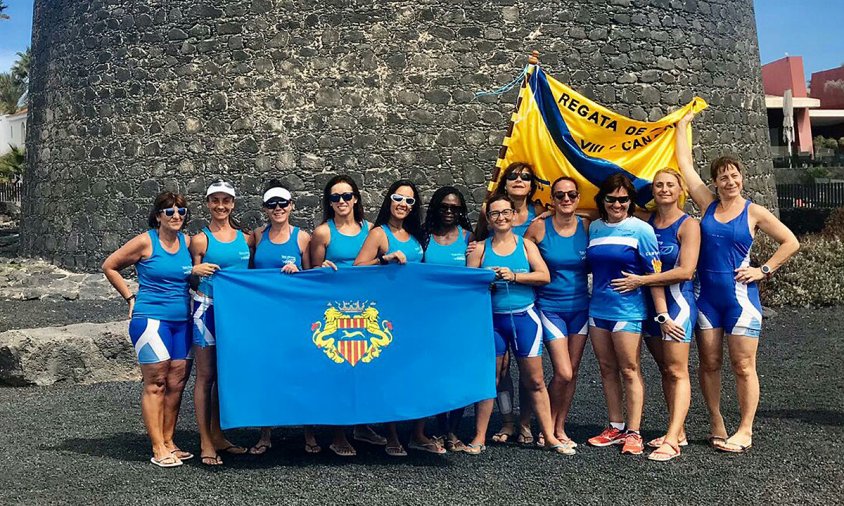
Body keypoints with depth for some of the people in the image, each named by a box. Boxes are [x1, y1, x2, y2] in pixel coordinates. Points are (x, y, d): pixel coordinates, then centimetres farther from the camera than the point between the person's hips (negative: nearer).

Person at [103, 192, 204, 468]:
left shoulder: (187, 242, 8)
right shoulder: (145, 242, -5)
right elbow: (109, 266, 3)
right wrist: (130, 298, 2)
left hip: (182, 320, 5)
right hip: (151, 318, -5)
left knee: (177, 383, 6)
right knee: (156, 383, -3)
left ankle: (168, 442, 18)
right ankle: (158, 450, 2)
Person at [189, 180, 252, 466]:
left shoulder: (246, 238, 9)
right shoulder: (200, 240, 0)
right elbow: (196, 279, 3)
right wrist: (198, 271, -19)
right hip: (208, 309, -4)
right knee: (206, 375, 0)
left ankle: (217, 435, 22)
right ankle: (205, 442, 6)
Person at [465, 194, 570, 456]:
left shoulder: (526, 245, 6)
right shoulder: (480, 248, 6)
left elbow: (544, 276, -4)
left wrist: (514, 276, -15)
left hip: (524, 317, 0)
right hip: (492, 319, 0)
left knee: (535, 380, 5)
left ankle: (549, 436, 13)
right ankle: (479, 438, 12)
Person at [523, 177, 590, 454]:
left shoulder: (586, 226, -1)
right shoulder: (539, 227, -8)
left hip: (580, 306, 3)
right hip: (550, 307, -3)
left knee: (572, 373, 8)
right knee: (563, 373, -10)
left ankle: (559, 429, 23)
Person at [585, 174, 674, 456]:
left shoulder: (641, 230, -7)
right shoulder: (594, 228, 9)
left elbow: (655, 274, -9)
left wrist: (662, 314, -12)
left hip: (628, 309, -6)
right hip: (597, 308, 6)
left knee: (630, 370, -1)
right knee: (607, 370, 11)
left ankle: (633, 433, 5)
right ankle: (616, 428, 21)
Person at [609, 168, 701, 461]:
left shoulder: (688, 225, -7)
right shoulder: (645, 221, 9)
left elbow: (685, 271, -16)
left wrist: (641, 280, -15)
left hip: (677, 301, -6)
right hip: (650, 303, 6)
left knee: (677, 371, -7)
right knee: (665, 369, 10)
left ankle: (672, 441, -11)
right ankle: (678, 432, 18)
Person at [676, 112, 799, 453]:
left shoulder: (753, 212, 0)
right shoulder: (708, 204, 6)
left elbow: (791, 242, 3)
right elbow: (684, 163, 8)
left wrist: (764, 270, -4)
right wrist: (682, 124, 15)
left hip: (740, 296, -3)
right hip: (707, 296, 3)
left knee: (743, 366, 0)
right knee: (709, 363, 7)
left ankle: (745, 431, 8)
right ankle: (716, 424, 19)